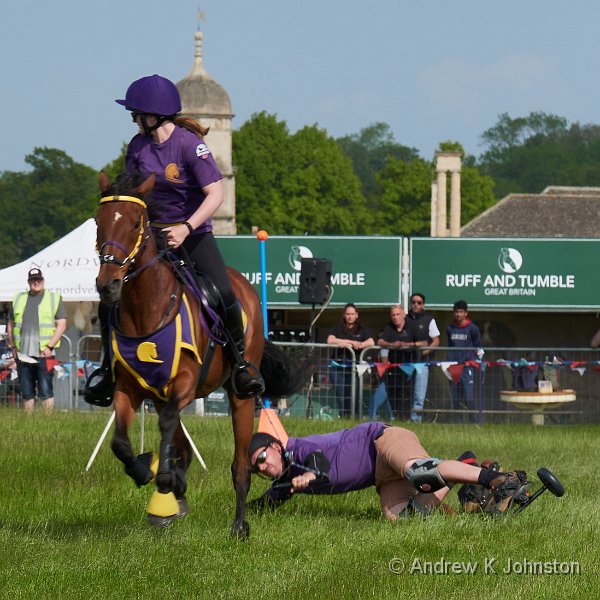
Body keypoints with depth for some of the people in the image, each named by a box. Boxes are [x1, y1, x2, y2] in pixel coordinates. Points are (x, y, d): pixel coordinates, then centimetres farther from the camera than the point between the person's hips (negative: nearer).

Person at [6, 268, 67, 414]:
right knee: (26, 392, 7)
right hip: (22, 354, 4)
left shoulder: (54, 299, 5)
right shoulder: (19, 299, 16)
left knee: (45, 390, -7)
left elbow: (62, 325, 0)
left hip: (43, 353, -4)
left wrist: (50, 347, -10)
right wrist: (13, 347, 6)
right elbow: (10, 325, 19)